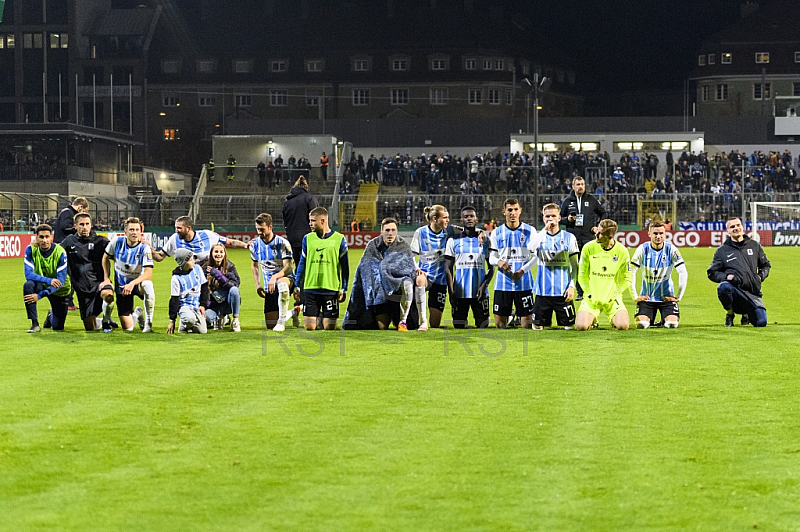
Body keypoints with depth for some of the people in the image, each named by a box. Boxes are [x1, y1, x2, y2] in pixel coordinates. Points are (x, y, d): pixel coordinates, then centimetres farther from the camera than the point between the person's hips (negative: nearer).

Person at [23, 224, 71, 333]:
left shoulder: (60, 253, -23)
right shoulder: (31, 250, -18)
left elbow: (61, 281, -26)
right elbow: (28, 274, -25)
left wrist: (40, 295, -36)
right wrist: (48, 280, -41)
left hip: (58, 291, -1)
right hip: (40, 285, 1)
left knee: (57, 327, -2)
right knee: (28, 285, -36)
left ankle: (52, 314, 37)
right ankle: (35, 324, -26)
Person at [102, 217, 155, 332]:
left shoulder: (144, 248, -19)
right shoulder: (117, 242, -11)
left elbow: (148, 273, -27)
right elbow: (106, 258, 9)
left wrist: (132, 283, -40)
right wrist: (106, 278, 3)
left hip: (137, 284, -2)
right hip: (121, 286, 2)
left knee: (147, 285, -43)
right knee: (127, 328, -1)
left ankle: (148, 322, -27)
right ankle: (137, 314, 38)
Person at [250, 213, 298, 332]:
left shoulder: (282, 243, -12)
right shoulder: (255, 245, 3)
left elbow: (288, 268, -19)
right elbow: (254, 265, 21)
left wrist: (275, 277, -36)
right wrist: (257, 284, 10)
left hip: (285, 277, -5)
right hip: (269, 287, 5)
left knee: (281, 283, -47)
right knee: (270, 325, -3)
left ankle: (281, 322, -33)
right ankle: (293, 312, 32)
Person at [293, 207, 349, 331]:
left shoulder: (339, 239, 1)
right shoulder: (307, 238, 7)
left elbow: (345, 267, 5)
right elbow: (302, 264, 14)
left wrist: (343, 289, 1)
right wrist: (297, 286, 10)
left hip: (331, 290, -2)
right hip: (310, 289, 2)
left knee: (329, 328, -2)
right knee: (309, 328, -2)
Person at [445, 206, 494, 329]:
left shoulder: (485, 240, 8)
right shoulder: (454, 240, 5)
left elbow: (491, 268, 9)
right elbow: (448, 269, 5)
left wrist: (484, 285, -7)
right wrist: (451, 292, -5)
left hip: (480, 292, 0)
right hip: (460, 293, 0)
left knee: (483, 326, 0)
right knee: (459, 327, 0)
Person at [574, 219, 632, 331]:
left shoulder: (622, 252, -8)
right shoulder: (588, 248, -7)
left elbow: (626, 279, 3)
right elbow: (582, 275, 3)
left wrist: (614, 294, -8)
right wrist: (589, 293, -6)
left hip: (612, 299, 0)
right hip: (592, 299, 0)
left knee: (623, 326, -20)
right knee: (581, 326, -19)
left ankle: (614, 318, 19)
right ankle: (592, 318, 19)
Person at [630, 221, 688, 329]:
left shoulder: (671, 249, -8)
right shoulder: (642, 249, -8)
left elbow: (683, 273, -8)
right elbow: (631, 272, -7)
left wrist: (678, 296, -9)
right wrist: (635, 296, -9)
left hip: (667, 296, 0)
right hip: (646, 297, 0)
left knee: (672, 324, -19)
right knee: (641, 324, -18)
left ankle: (665, 320, 18)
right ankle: (650, 320, 19)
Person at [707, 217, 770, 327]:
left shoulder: (754, 246, 15)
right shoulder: (722, 251, 9)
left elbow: (765, 265, 26)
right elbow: (712, 272, 11)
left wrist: (761, 276, 4)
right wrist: (726, 276, -9)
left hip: (753, 292, 2)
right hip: (735, 289, -2)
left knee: (761, 322, -16)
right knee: (723, 287, -39)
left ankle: (746, 313, 24)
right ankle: (730, 314, -7)